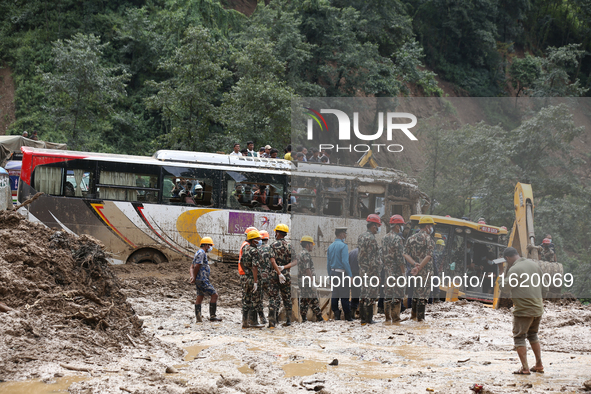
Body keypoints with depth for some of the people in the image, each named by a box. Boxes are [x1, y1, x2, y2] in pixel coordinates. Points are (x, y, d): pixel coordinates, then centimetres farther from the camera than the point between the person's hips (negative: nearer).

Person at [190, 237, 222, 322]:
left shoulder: (199, 253, 19)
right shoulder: (201, 253, -13)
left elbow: (192, 268, 15)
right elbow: (196, 267, -18)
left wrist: (192, 277, -1)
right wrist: (194, 278, -8)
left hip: (199, 280, 11)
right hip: (202, 279, -11)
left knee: (200, 297, 10)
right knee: (214, 295, -8)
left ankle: (198, 317, 11)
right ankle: (212, 316, -8)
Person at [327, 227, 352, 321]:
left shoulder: (330, 246, 11)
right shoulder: (343, 246, -11)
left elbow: (328, 263, 13)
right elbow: (345, 261, -17)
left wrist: (330, 276, 19)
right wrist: (350, 275, -13)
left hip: (333, 272, 7)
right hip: (342, 273, -7)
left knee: (334, 295, 9)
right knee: (344, 295, -4)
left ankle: (336, 314, 9)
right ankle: (348, 316, -1)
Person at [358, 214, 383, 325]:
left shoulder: (361, 237, 13)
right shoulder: (371, 239, -17)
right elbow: (373, 259, -20)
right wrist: (377, 274, -17)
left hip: (362, 270, 9)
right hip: (371, 272, -9)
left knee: (364, 296, 13)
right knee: (371, 296, -5)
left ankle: (363, 318, 17)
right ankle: (369, 319, -2)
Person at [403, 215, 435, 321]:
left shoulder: (411, 238, 10)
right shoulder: (428, 238, -10)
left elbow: (405, 254, 1)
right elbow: (429, 256, -19)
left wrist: (414, 264, -10)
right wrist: (419, 268, -18)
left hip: (414, 270, 6)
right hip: (426, 270, -6)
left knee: (416, 290, 20)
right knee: (424, 292, 0)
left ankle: (413, 313, 25)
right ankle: (420, 317, 0)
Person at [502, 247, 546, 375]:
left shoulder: (514, 270, -15)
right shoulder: (534, 264, 7)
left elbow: (505, 286, -4)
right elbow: (544, 287, 12)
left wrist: (506, 270, 3)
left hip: (523, 309, -7)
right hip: (538, 307, 7)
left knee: (519, 337, 1)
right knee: (533, 335, 21)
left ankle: (525, 368, -6)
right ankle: (539, 365, 22)